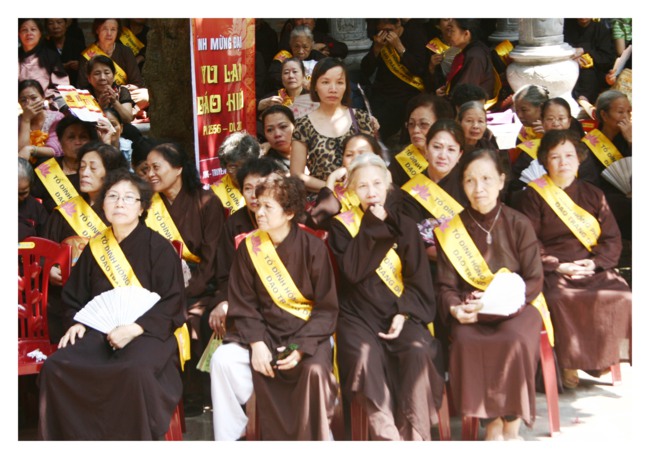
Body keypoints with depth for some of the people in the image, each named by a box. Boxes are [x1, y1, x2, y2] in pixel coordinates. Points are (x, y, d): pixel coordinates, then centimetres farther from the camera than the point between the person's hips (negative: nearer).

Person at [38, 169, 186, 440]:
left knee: (135, 370, -38)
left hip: (148, 331, -4)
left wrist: (135, 328, -18)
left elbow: (172, 304, -5)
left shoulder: (159, 248, -1)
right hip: (100, 330, 4)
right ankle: (72, 437, -8)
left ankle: (137, 438, -19)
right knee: (55, 367, -23)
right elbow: (75, 295, 23)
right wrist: (78, 322, 2)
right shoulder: (95, 248, 13)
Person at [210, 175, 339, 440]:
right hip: (264, 331, 3)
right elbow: (243, 304, 1)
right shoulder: (249, 247, 0)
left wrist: (301, 347, -19)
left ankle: (317, 437, -10)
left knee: (315, 369, -33)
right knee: (223, 359, -22)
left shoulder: (313, 247, -7)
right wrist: (256, 344, -15)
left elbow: (327, 308, -6)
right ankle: (227, 437, -6)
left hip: (308, 331, -3)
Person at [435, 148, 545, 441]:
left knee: (515, 341, -34)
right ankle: (491, 422, -14)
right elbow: (446, 286, 5)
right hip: (470, 312, 1)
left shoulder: (519, 225, 0)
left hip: (515, 307, 0)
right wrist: (456, 308, -18)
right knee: (465, 342, -33)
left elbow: (535, 281, -1)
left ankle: (511, 425, -13)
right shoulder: (451, 230, 3)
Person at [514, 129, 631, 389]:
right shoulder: (533, 196, 5)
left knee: (622, 297, -24)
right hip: (553, 272, -3)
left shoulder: (593, 196, 16)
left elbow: (612, 238, 11)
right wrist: (558, 266, -12)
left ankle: (602, 357, -7)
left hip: (594, 270, 4)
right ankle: (568, 361, -17)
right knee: (564, 301, -35)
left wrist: (595, 262, -8)